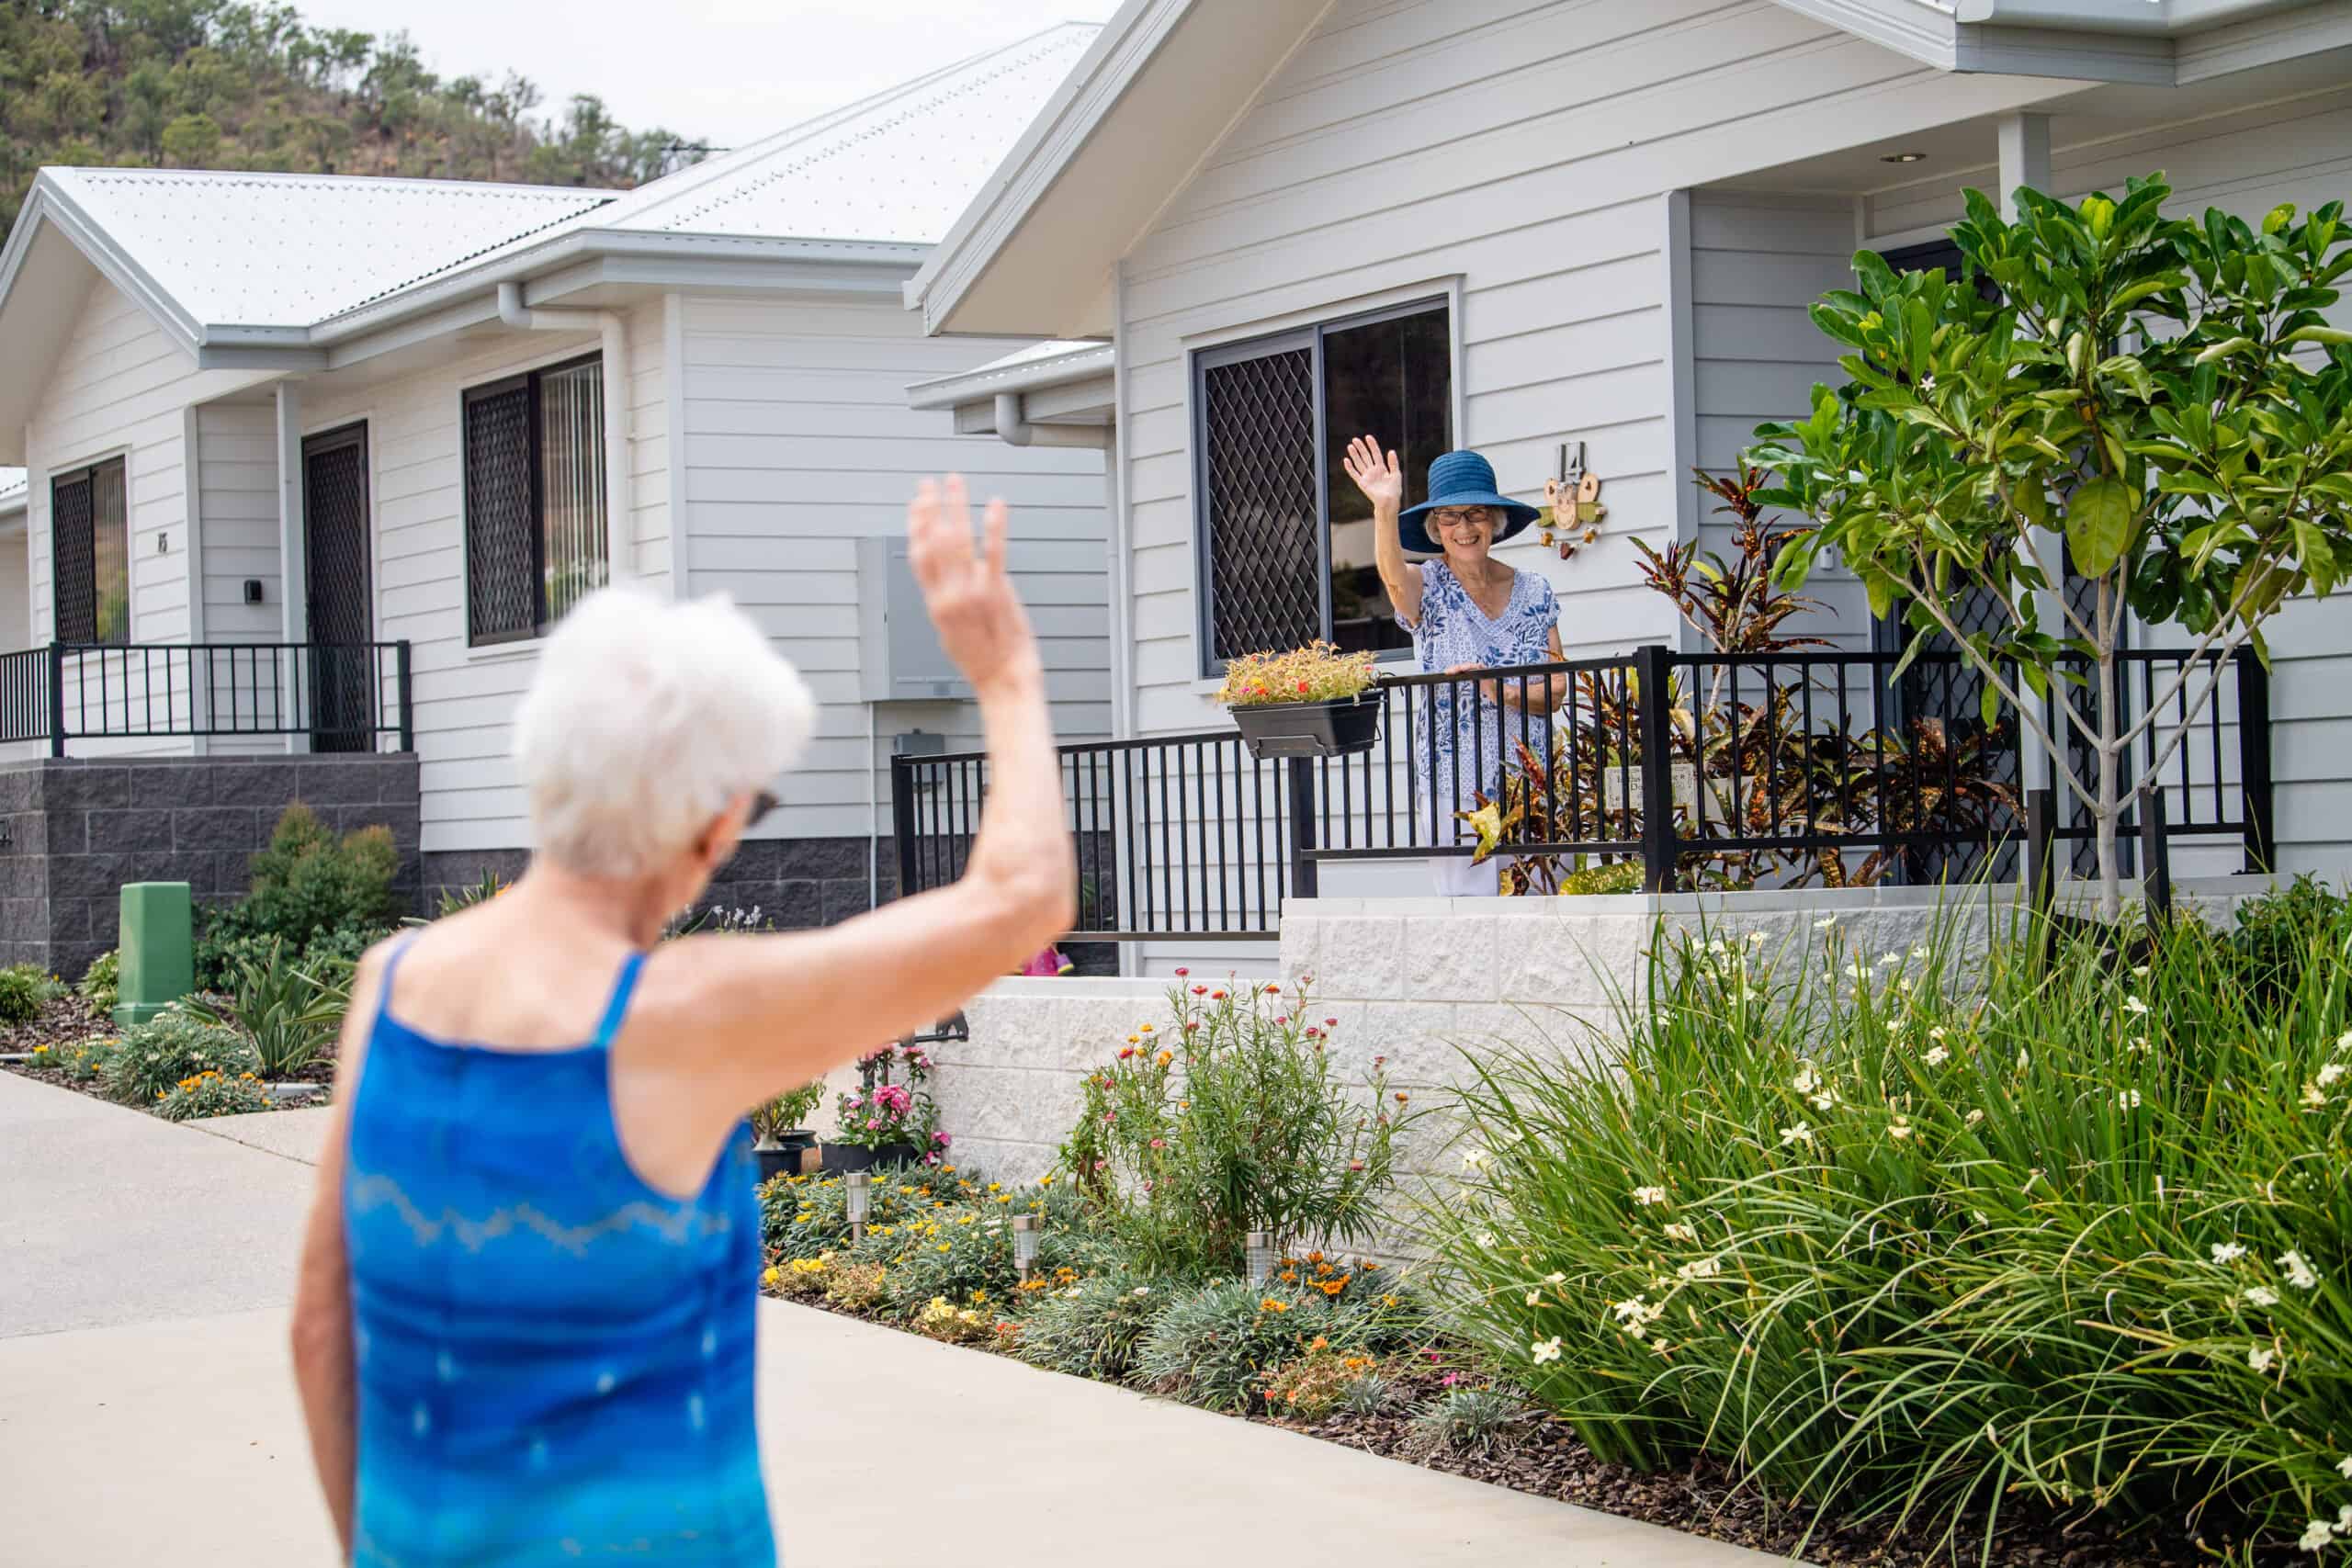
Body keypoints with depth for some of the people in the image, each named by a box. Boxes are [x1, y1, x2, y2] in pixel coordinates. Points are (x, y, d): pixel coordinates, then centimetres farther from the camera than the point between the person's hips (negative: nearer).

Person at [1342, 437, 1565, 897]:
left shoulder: (1534, 592, 10)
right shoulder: (1427, 588, 1)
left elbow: (1556, 690, 6)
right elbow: (1393, 575, -25)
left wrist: (1503, 692, -15)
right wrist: (1386, 508, -43)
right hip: (1455, 785, -2)